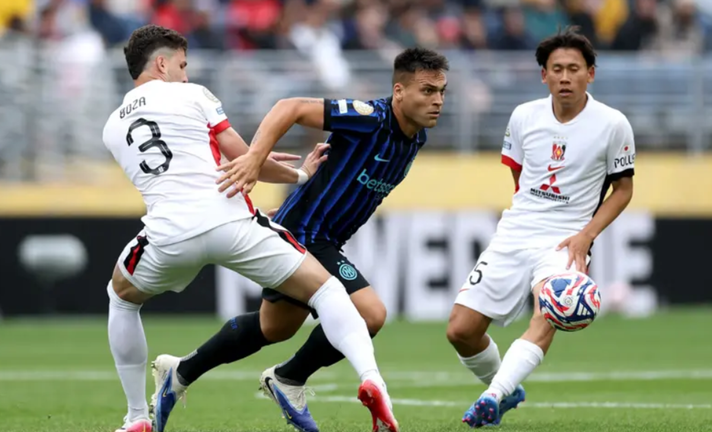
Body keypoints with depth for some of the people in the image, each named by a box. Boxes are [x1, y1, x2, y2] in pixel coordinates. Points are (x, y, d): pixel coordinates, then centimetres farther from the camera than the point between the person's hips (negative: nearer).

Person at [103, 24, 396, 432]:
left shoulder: (113, 127, 25)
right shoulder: (192, 96, 13)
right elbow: (243, 158, 9)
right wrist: (298, 174, 26)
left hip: (170, 233, 2)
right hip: (229, 218, -2)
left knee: (122, 297, 33)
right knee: (325, 288, 7)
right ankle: (370, 376, -19)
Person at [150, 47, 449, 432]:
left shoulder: (416, 137, 3)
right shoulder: (370, 118, -25)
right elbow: (291, 108, -28)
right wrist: (254, 157, -40)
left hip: (324, 241, 10)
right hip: (301, 235, -10)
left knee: (273, 328, 26)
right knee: (370, 314, -20)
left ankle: (181, 371, 44)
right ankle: (289, 380, 0)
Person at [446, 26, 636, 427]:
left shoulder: (613, 124, -6)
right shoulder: (524, 117, 3)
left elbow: (623, 188, 3)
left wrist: (586, 234, -9)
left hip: (566, 242, -4)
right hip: (513, 234, 4)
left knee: (548, 315, -33)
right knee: (461, 330, -2)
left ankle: (493, 399, -42)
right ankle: (506, 390, 24)